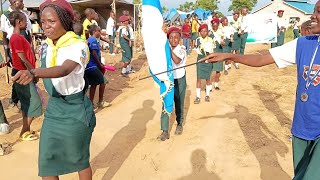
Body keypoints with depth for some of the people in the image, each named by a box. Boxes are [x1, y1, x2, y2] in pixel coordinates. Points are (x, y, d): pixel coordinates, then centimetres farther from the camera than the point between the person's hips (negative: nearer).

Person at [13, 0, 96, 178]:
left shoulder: (78, 45, -18)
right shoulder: (46, 46, 3)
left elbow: (64, 70, -37)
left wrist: (33, 72, -52)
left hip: (75, 108, -6)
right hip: (53, 107, 6)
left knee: (79, 159, 10)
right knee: (47, 160, 7)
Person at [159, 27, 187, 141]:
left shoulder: (182, 49, -9)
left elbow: (177, 61, -29)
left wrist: (170, 49, -33)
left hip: (179, 80, -1)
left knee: (179, 104, 14)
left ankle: (179, 124, 38)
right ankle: (165, 131, 2)